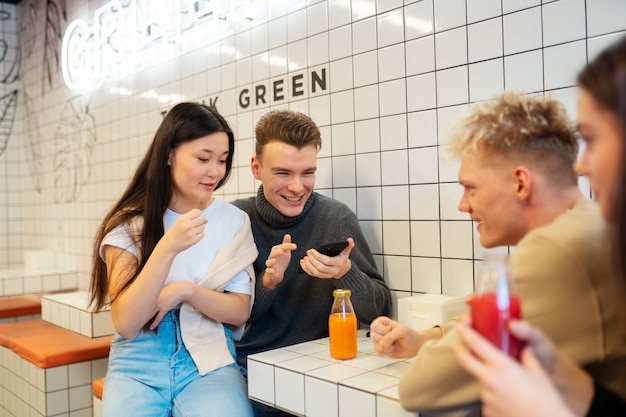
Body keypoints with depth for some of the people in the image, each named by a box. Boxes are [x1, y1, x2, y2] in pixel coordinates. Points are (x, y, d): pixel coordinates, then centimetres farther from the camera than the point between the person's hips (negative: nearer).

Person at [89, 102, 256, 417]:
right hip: (139, 362, 0)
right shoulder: (128, 224, -5)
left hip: (209, 359, 1)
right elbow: (126, 324, -14)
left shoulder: (235, 221, -1)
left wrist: (186, 289, -17)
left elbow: (240, 311, 0)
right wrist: (167, 249, -26)